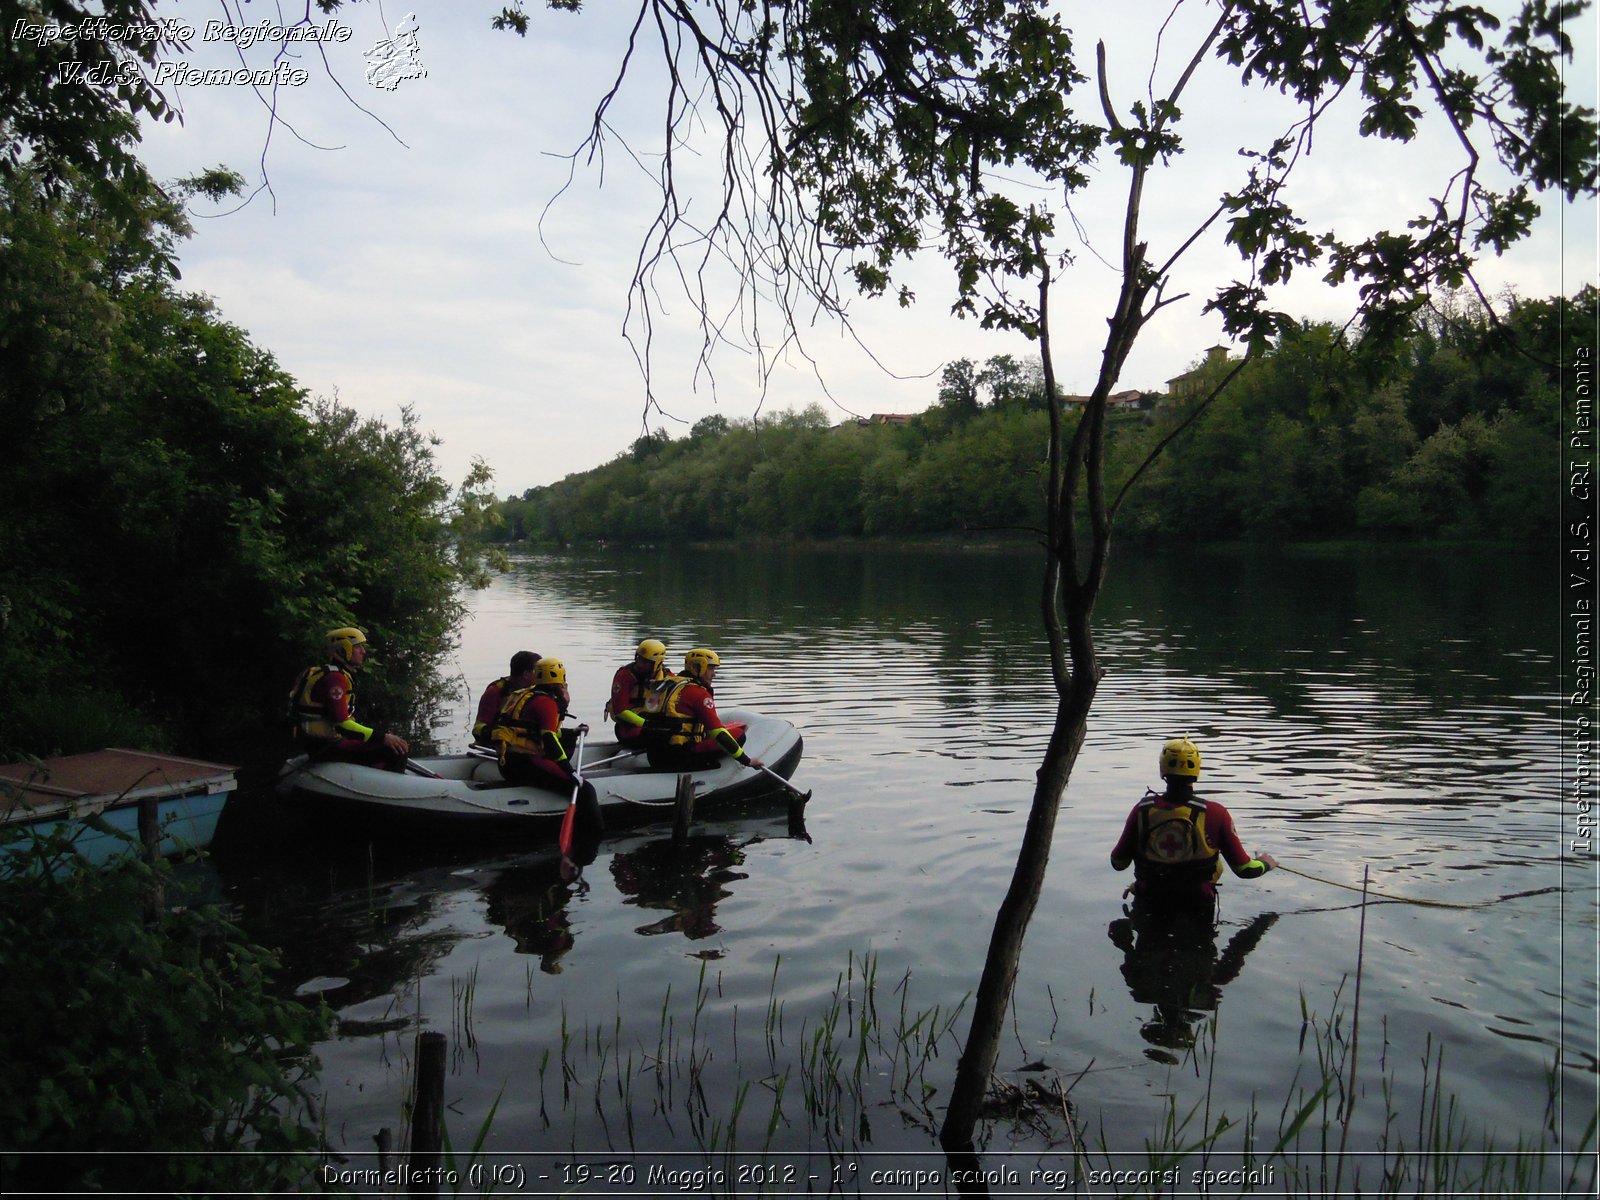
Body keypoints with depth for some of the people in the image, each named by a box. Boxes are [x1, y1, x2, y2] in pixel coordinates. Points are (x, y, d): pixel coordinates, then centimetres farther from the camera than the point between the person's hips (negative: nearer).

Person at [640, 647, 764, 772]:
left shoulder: (668, 682, 16)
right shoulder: (699, 693, -9)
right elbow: (718, 732, -14)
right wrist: (746, 761, -11)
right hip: (678, 759, -8)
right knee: (738, 733, -2)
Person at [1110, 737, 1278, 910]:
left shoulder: (1142, 811, -16)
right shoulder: (1215, 814, -19)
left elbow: (1118, 863, -5)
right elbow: (1244, 869, -10)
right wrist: (1266, 863, 13)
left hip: (1148, 903, 1)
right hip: (1198, 904, -1)